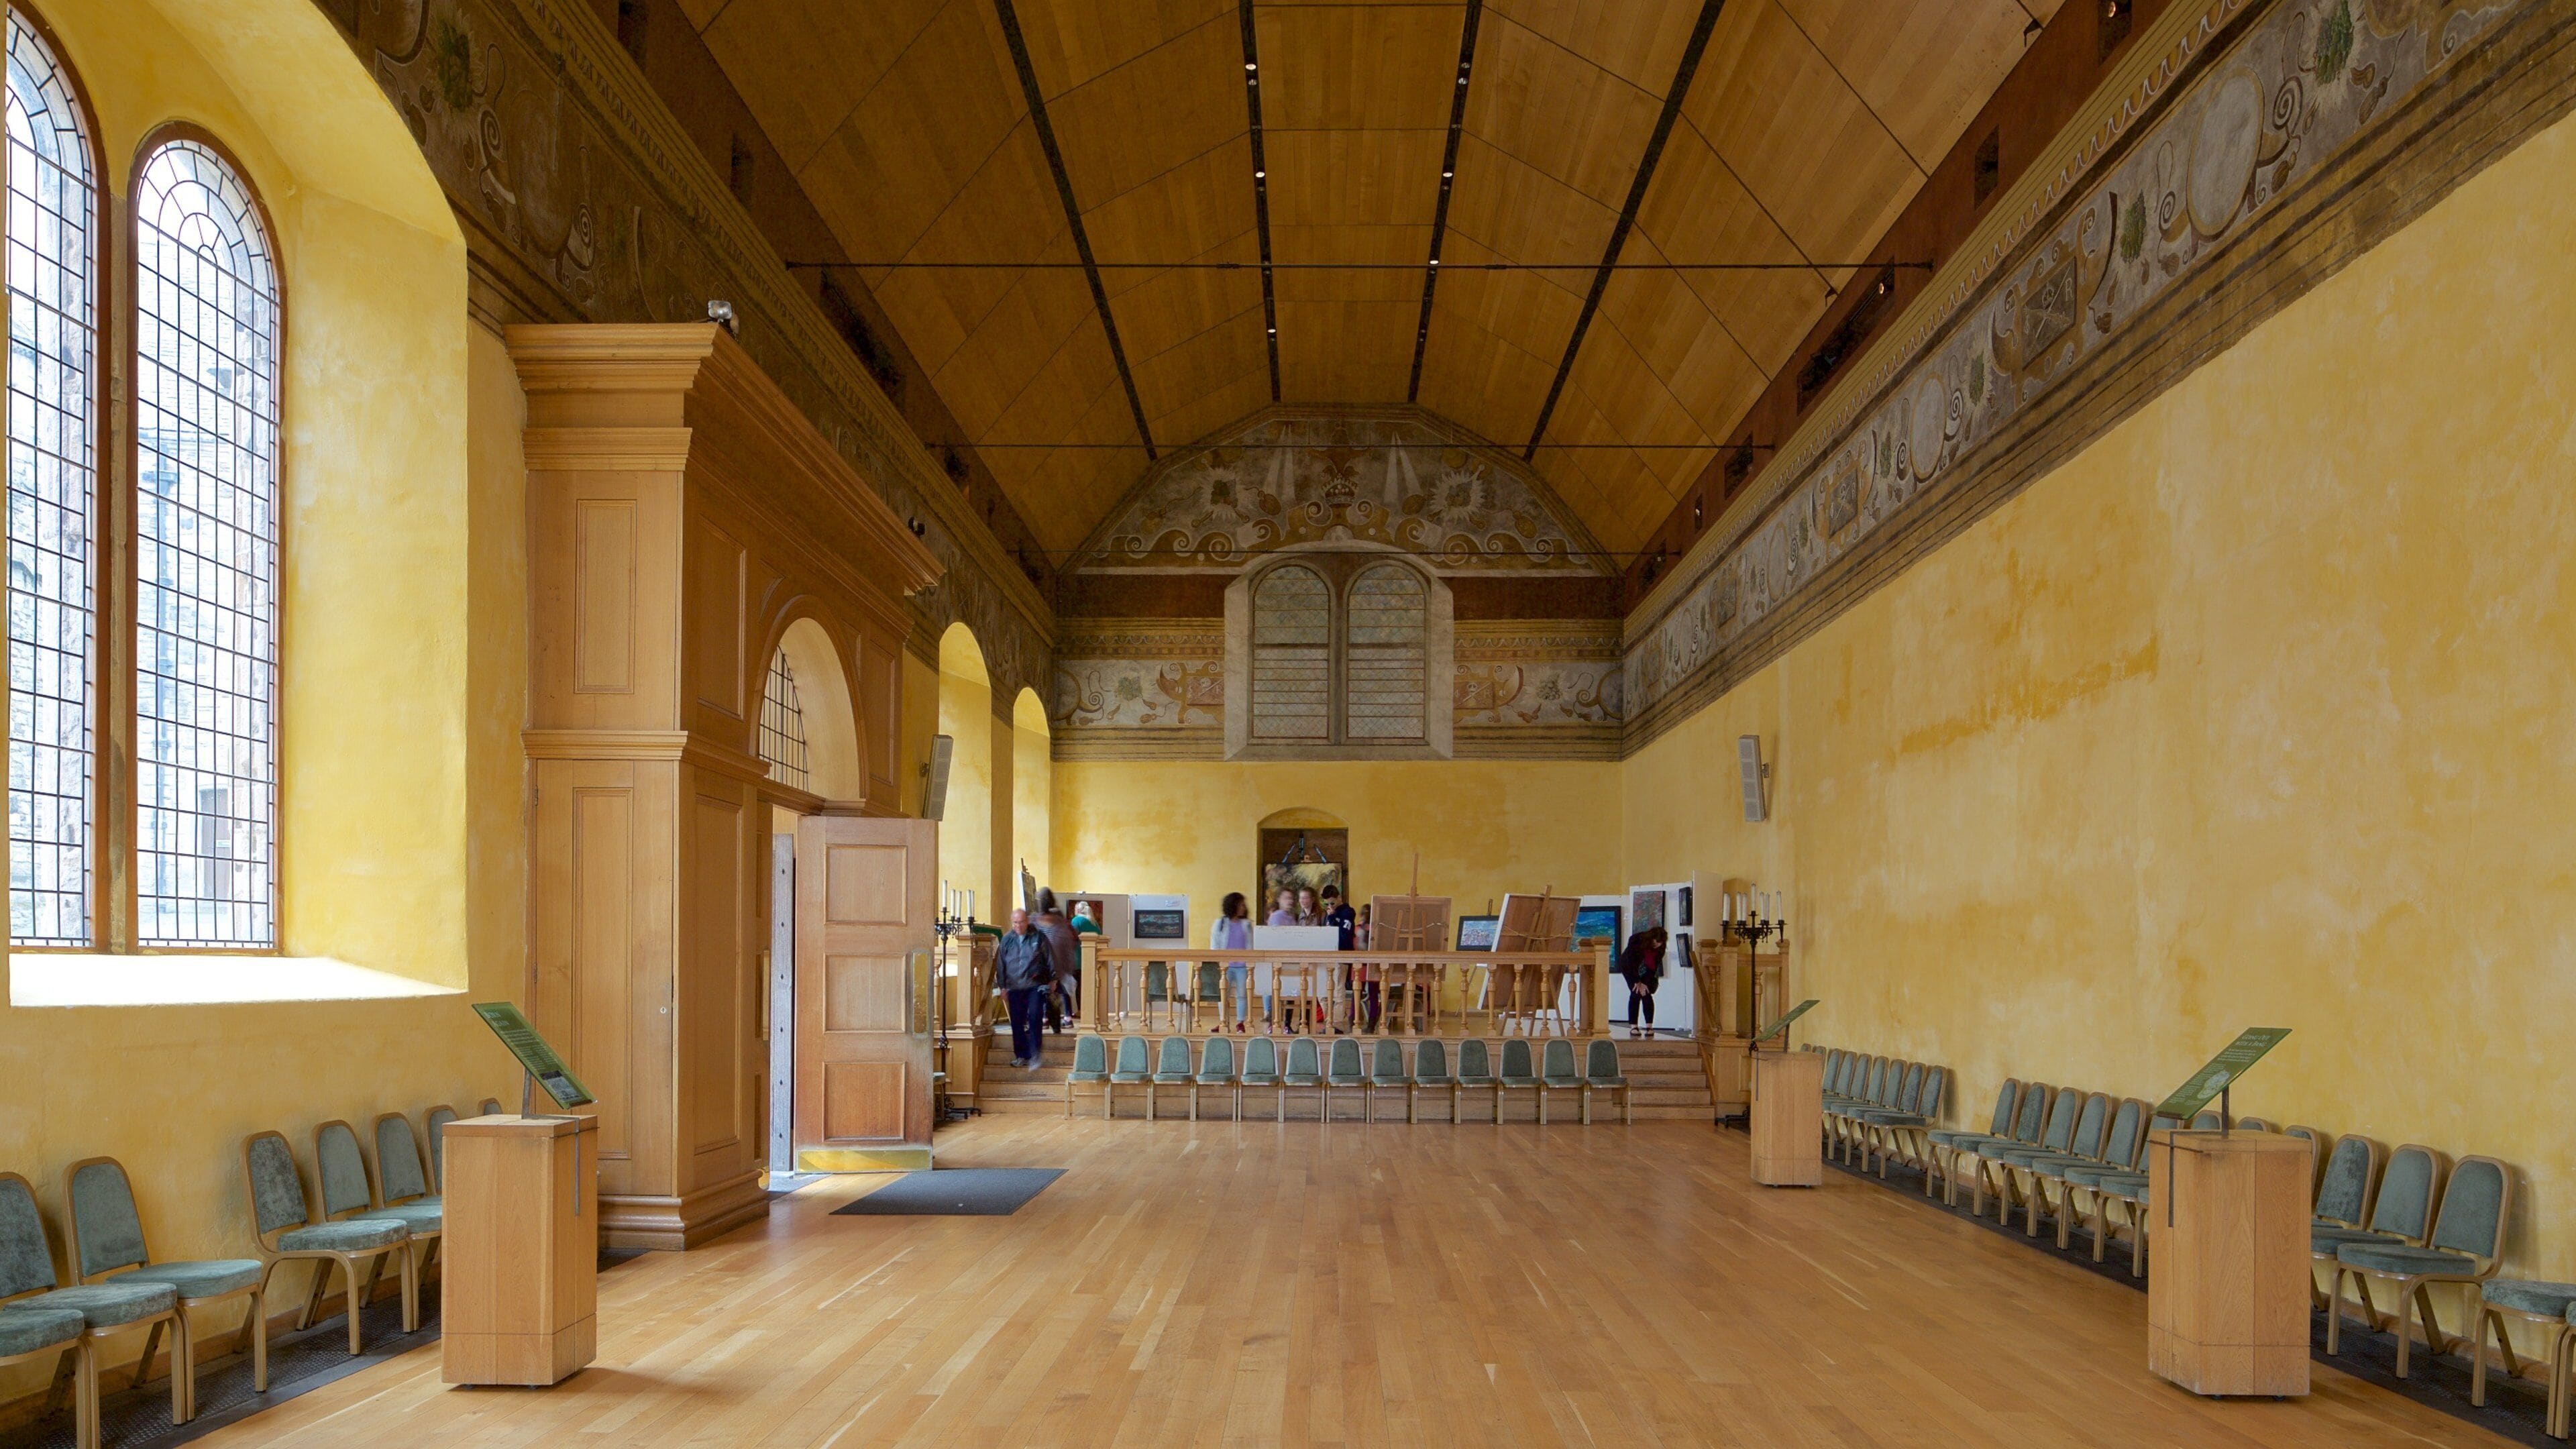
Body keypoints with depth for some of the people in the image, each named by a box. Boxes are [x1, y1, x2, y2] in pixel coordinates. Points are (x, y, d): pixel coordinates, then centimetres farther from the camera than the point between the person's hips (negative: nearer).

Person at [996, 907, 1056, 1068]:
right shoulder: (1007, 939, 5)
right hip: (1015, 987, 3)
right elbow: (1000, 964, 11)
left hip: (1035, 986, -2)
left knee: (1035, 1019, -13)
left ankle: (1035, 1054, -7)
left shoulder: (1038, 937, 0)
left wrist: (1052, 979, 9)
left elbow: (1049, 959, 8)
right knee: (1017, 1023, 5)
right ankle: (1021, 1055, 15)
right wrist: (1003, 987, 9)